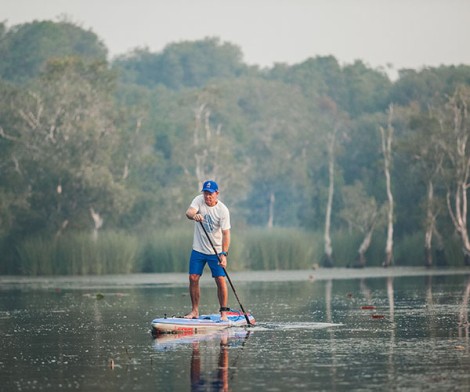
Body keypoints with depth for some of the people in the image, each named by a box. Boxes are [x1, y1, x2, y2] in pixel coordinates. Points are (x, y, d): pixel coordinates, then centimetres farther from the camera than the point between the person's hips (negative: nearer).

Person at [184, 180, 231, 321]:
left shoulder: (223, 210, -13)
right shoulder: (199, 200, -7)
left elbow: (226, 234, -16)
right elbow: (189, 212, -26)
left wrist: (224, 254, -27)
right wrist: (194, 215, -51)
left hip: (216, 251, -2)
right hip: (198, 249, 2)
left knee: (220, 280, -9)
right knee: (193, 278, -1)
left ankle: (223, 312, 0)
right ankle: (195, 311, 11)